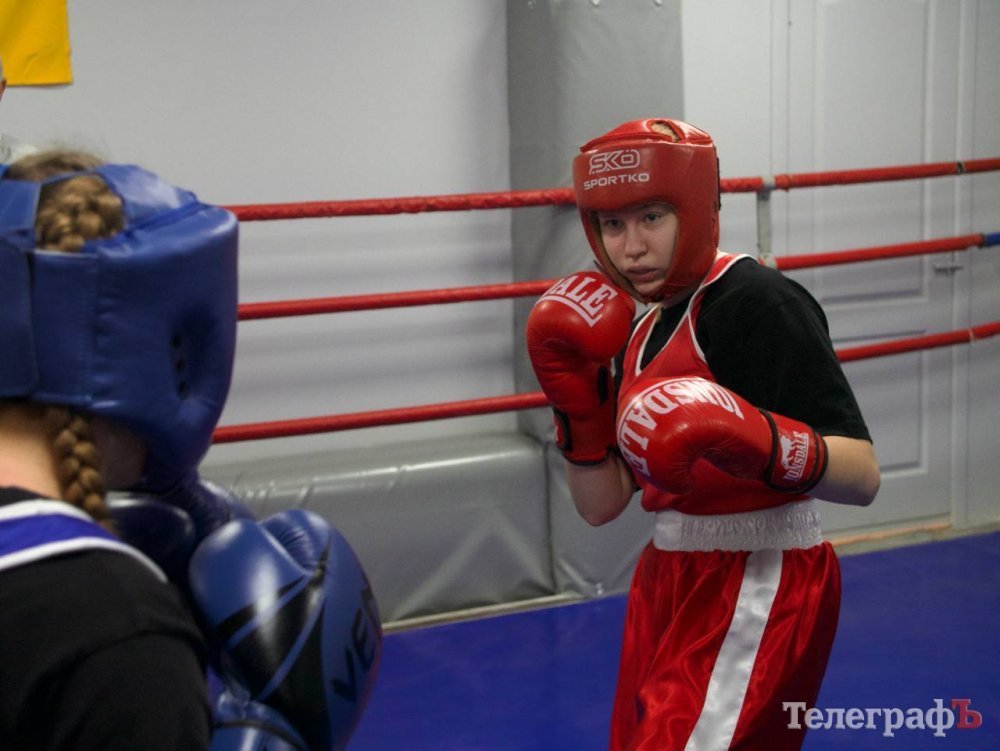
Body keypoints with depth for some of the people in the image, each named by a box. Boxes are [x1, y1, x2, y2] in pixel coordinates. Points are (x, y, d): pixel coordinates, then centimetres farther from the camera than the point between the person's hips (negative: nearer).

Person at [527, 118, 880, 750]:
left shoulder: (757, 301, -14)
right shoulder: (642, 333, 10)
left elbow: (862, 477, -21)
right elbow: (603, 506, 10)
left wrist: (758, 443, -38)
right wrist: (576, 399, -3)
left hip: (759, 593, -8)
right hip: (671, 582, 8)